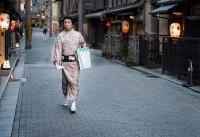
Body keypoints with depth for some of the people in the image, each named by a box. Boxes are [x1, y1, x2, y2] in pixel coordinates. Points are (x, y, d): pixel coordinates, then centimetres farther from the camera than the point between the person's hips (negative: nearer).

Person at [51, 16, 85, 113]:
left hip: (75, 61, 0)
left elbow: (83, 46, 17)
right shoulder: (60, 35, 5)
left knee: (74, 81, -6)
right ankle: (65, 97, 33)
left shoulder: (78, 35, 7)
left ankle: (73, 103, -4)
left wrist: (82, 44, -7)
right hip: (65, 61, 1)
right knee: (65, 80, 8)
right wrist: (57, 62, -6)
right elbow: (58, 49, 2)